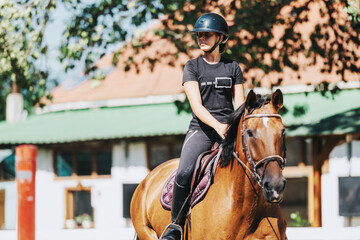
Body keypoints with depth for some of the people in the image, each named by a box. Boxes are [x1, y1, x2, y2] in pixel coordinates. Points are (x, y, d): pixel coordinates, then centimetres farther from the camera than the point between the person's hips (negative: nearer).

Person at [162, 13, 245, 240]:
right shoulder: (192, 66, 6)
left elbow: (241, 106, 9)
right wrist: (217, 125, -23)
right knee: (184, 173, -26)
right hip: (201, 129, -2)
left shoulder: (233, 68, 12)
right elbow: (196, 105, -6)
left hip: (228, 130, 2)